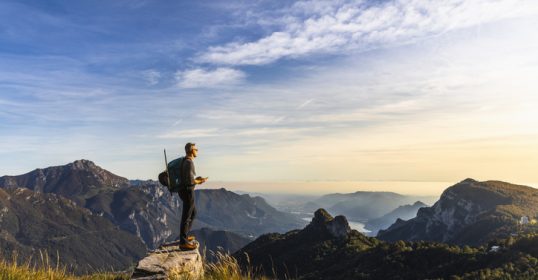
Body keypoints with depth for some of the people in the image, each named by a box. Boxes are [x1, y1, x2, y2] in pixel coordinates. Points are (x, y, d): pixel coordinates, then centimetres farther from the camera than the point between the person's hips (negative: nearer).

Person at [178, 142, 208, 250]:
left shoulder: (185, 161, 13)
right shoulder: (189, 162, -19)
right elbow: (190, 180, -24)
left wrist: (197, 179, 13)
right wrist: (199, 182, -6)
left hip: (185, 190, 11)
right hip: (188, 191, -11)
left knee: (193, 213, 23)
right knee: (186, 216, -5)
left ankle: (184, 236, 31)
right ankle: (183, 243, 1)